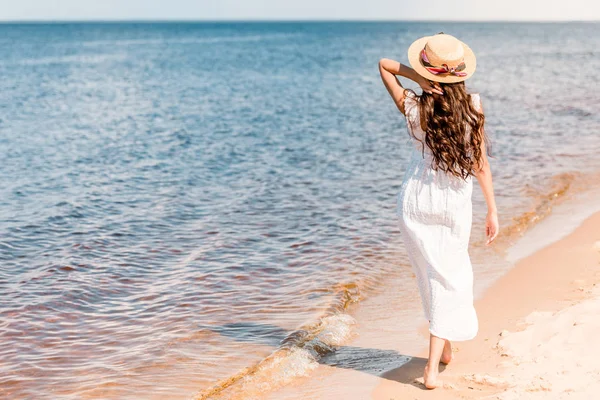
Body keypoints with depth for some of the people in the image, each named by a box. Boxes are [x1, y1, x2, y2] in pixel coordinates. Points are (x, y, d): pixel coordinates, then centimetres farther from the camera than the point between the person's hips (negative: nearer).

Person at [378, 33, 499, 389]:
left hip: (416, 200, 1)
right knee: (448, 278, 7)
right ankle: (433, 368, -2)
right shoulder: (473, 106, -11)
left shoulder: (414, 107, -11)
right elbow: (481, 162, -9)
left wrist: (419, 78, -14)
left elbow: (384, 64, 1)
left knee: (434, 275, 19)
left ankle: (445, 348, 38)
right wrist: (492, 210, -1)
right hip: (455, 203, -1)